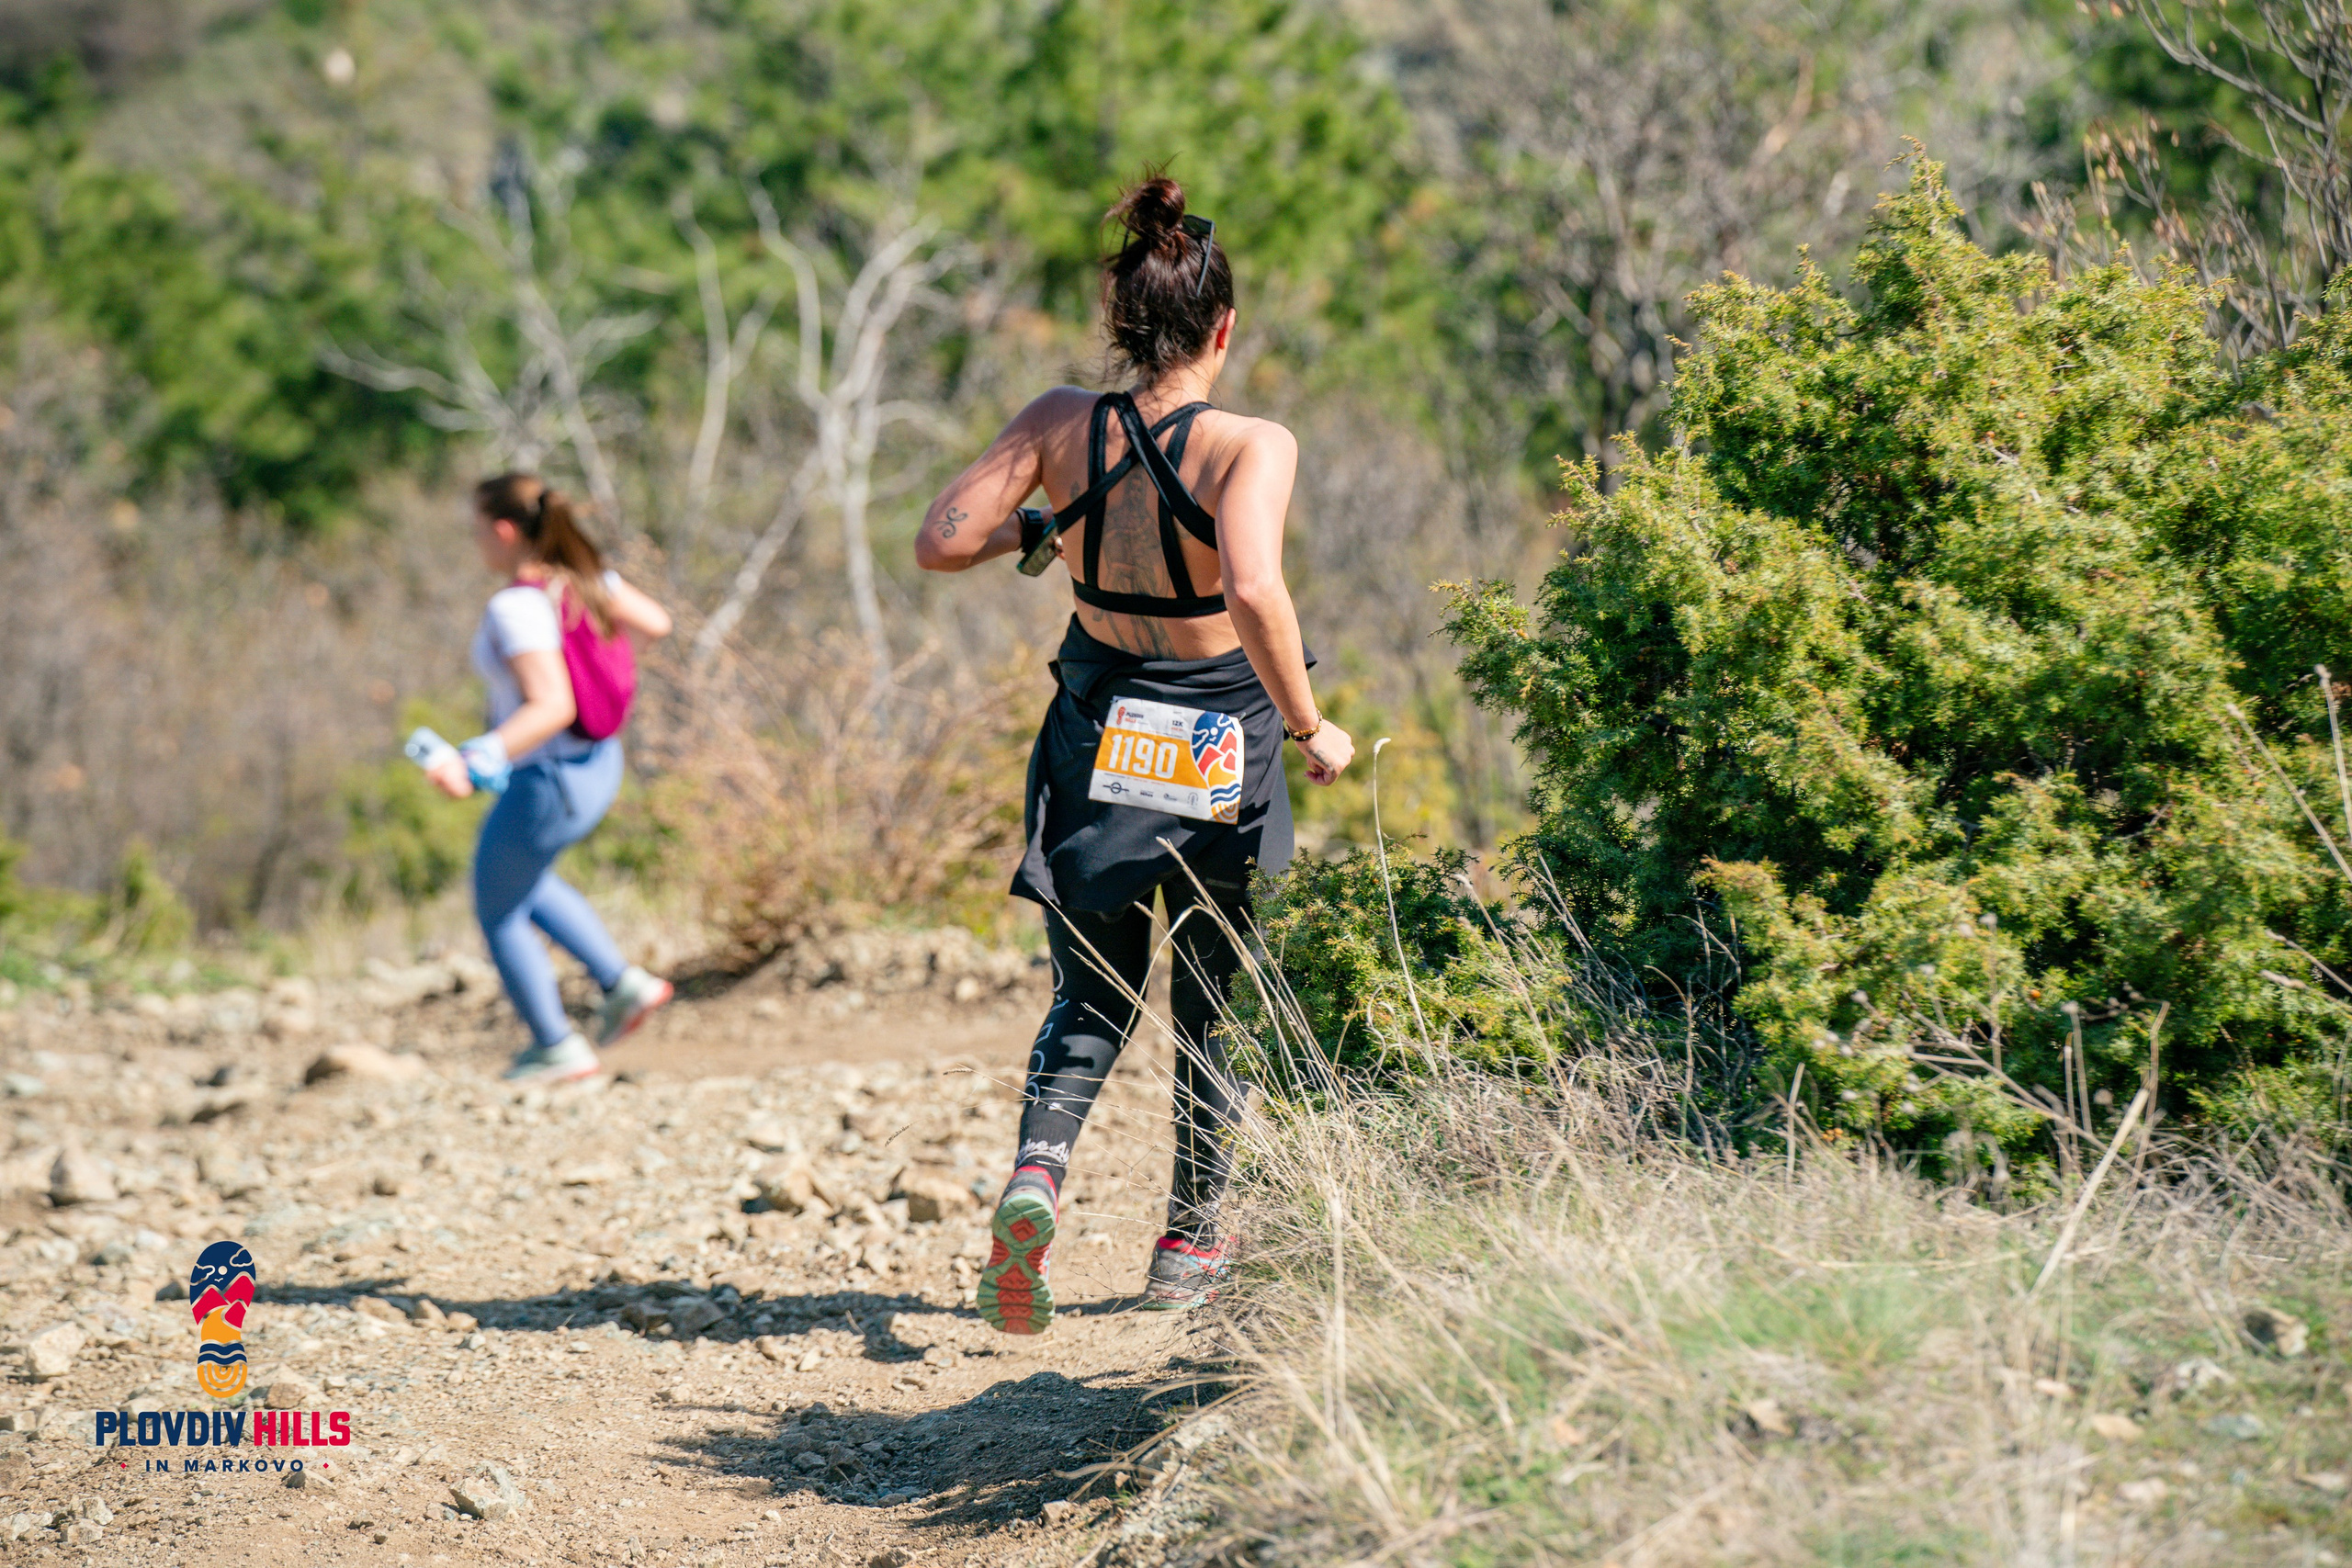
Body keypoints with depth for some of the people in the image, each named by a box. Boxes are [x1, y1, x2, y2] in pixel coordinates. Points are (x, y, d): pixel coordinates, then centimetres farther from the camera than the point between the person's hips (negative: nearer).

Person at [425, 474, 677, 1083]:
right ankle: (622, 983, 25)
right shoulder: (583, 576, -5)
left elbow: (552, 708, -35)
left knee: (498, 912, 16)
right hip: (597, 765, 8)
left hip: (545, 785, -8)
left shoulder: (516, 608, -27)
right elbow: (656, 623, 8)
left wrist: (474, 764, -43)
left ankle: (558, 1049, 24)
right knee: (522, 883, 32)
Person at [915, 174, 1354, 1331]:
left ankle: (1038, 1170, -13)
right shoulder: (1250, 446, -20)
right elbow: (1254, 592, -34)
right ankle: (1190, 1245, 26)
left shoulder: (1063, 426, -8)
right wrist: (1309, 726, -21)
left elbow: (940, 544, -10)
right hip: (1221, 745, -3)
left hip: (1097, 740, 3)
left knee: (1091, 997, 16)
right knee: (1215, 1004, 18)